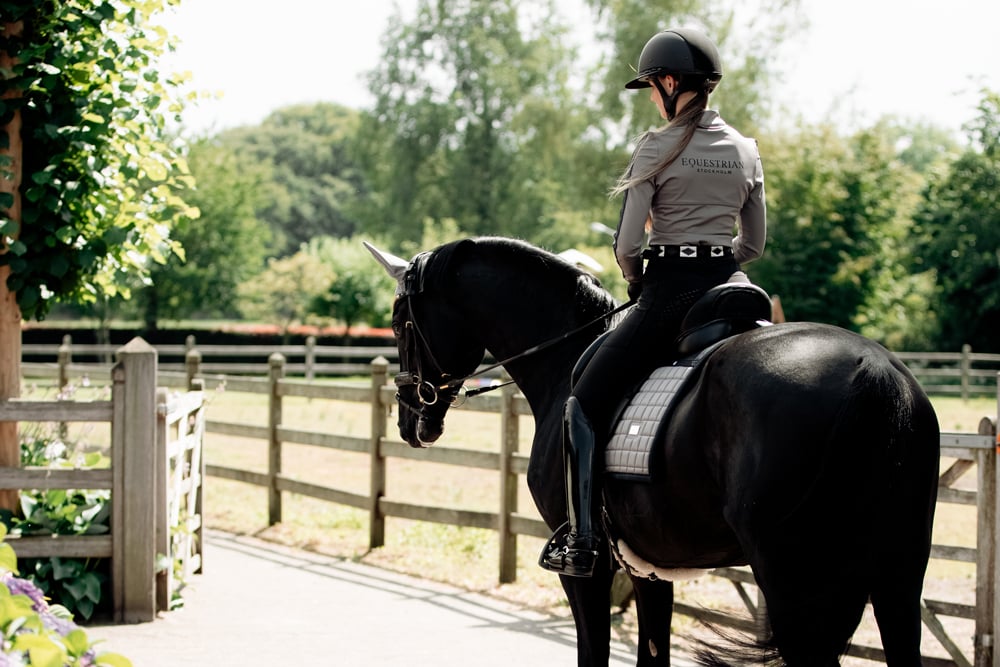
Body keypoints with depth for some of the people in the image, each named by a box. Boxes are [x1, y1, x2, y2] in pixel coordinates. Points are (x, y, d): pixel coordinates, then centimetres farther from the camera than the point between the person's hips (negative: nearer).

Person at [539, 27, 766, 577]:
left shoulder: (656, 148, -9)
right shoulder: (746, 151, 9)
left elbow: (627, 242, -11)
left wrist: (635, 281, 8)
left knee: (584, 404, 3)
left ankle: (579, 541, -2)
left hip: (667, 293, -6)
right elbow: (754, 244, 14)